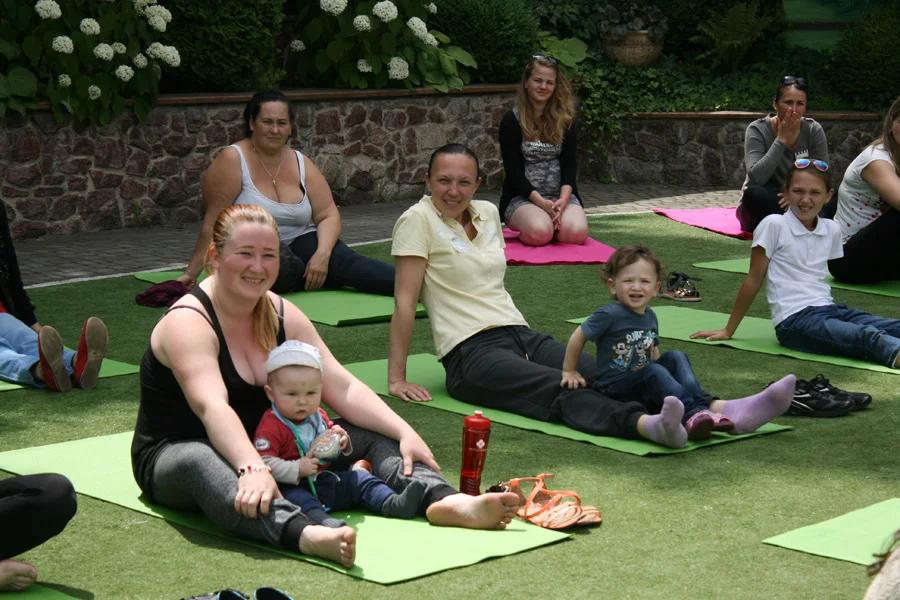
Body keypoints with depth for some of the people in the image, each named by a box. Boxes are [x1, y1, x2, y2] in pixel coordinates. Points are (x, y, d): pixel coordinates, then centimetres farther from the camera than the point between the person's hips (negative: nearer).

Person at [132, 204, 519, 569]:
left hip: (266, 447, 7)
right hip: (175, 455, -7)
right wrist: (251, 468, -51)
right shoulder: (188, 323, -18)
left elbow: (342, 387, -3)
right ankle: (306, 534, -70)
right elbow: (212, 407, -35)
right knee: (202, 464, -44)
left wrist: (404, 433, -17)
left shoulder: (282, 315, 3)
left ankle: (445, 501, -37)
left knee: (371, 438, -9)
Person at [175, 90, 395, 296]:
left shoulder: (301, 163, 7)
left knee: (342, 260, -27)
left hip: (301, 245, 4)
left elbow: (328, 215, 1)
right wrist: (191, 273, -13)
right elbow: (214, 222, -10)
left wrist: (322, 254, -18)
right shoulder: (232, 160, -8)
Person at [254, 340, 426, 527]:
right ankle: (320, 519, -63)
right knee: (294, 497, -37)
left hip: (328, 481, 8)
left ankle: (394, 504, -11)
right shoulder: (271, 427, -13)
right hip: (294, 486, -8)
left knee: (359, 478, 1)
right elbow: (263, 463, -23)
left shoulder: (318, 416, 13)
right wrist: (297, 469, -29)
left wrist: (342, 442, 3)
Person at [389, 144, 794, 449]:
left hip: (523, 335, 7)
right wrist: (396, 379, -10)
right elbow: (405, 300, -8)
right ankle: (649, 425, -65)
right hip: (472, 354, -7)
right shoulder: (418, 221, -5)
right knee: (562, 389, -36)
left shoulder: (487, 213, 15)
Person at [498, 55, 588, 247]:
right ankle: (521, 227, 1)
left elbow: (569, 163, 2)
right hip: (522, 197, -3)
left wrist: (563, 198, -18)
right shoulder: (512, 121, 0)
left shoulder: (565, 120, 9)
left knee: (576, 232, -29)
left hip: (561, 195, 3)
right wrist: (541, 202, -20)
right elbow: (513, 170, -6)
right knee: (539, 232, -35)